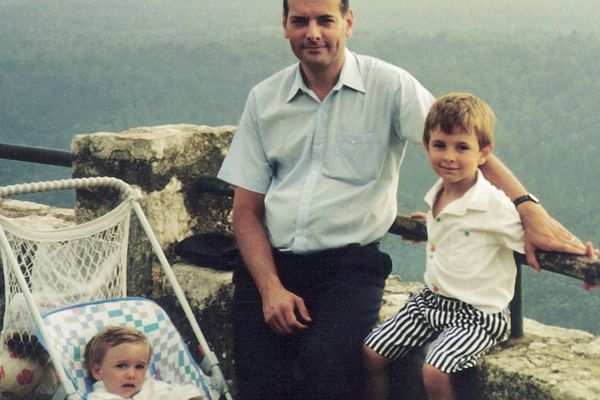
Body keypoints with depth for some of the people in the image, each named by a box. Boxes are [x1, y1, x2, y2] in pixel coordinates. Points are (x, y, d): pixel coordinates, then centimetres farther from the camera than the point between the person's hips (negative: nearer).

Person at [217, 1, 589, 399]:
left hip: (349, 261, -3)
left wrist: (529, 209, -23)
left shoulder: (388, 85, -1)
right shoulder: (264, 98, 9)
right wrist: (270, 288, -7)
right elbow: (247, 209, 7)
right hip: (270, 261, 3)